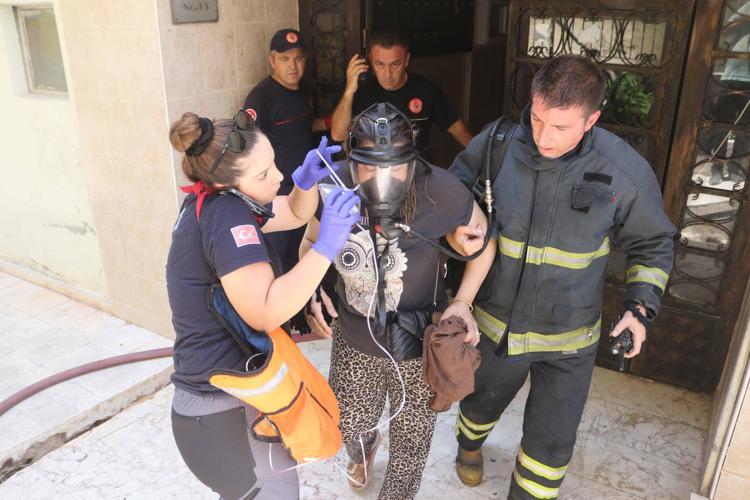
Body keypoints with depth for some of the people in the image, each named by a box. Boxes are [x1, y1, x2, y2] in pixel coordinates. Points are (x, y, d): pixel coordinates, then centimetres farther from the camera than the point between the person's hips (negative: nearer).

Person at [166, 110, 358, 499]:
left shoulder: (214, 204, 3)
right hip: (223, 411, -9)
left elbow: (295, 214, 13)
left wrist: (306, 180, -8)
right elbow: (266, 313, -32)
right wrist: (326, 247, -32)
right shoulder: (225, 215, -26)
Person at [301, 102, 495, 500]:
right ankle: (363, 450, 64)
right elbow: (311, 242, 2)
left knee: (411, 440, 18)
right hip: (355, 339, 2)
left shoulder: (441, 191, -26)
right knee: (350, 426, 24)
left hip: (418, 345, -2)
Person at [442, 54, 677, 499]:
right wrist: (456, 232, -21)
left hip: (569, 337, -1)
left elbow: (653, 244, 0)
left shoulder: (626, 170, -17)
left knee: (552, 442, 13)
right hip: (494, 322, 1)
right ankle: (470, 445, 65)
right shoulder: (494, 144, -18)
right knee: (482, 402, 28)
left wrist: (641, 306, -13)